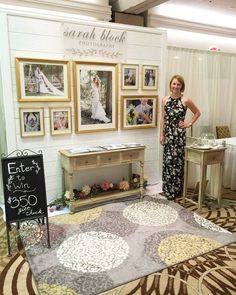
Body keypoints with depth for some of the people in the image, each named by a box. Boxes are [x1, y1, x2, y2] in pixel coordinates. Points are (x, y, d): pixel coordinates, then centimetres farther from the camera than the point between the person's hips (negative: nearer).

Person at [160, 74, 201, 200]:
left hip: (179, 134, -4)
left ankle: (175, 190, 13)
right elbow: (163, 119, 7)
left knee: (177, 160, 0)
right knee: (167, 160, 10)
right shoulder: (165, 100, 5)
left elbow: (197, 113, 6)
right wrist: (161, 135, 3)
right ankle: (167, 189, 24)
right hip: (168, 133, 4)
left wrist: (189, 123, -2)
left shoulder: (185, 100, -7)